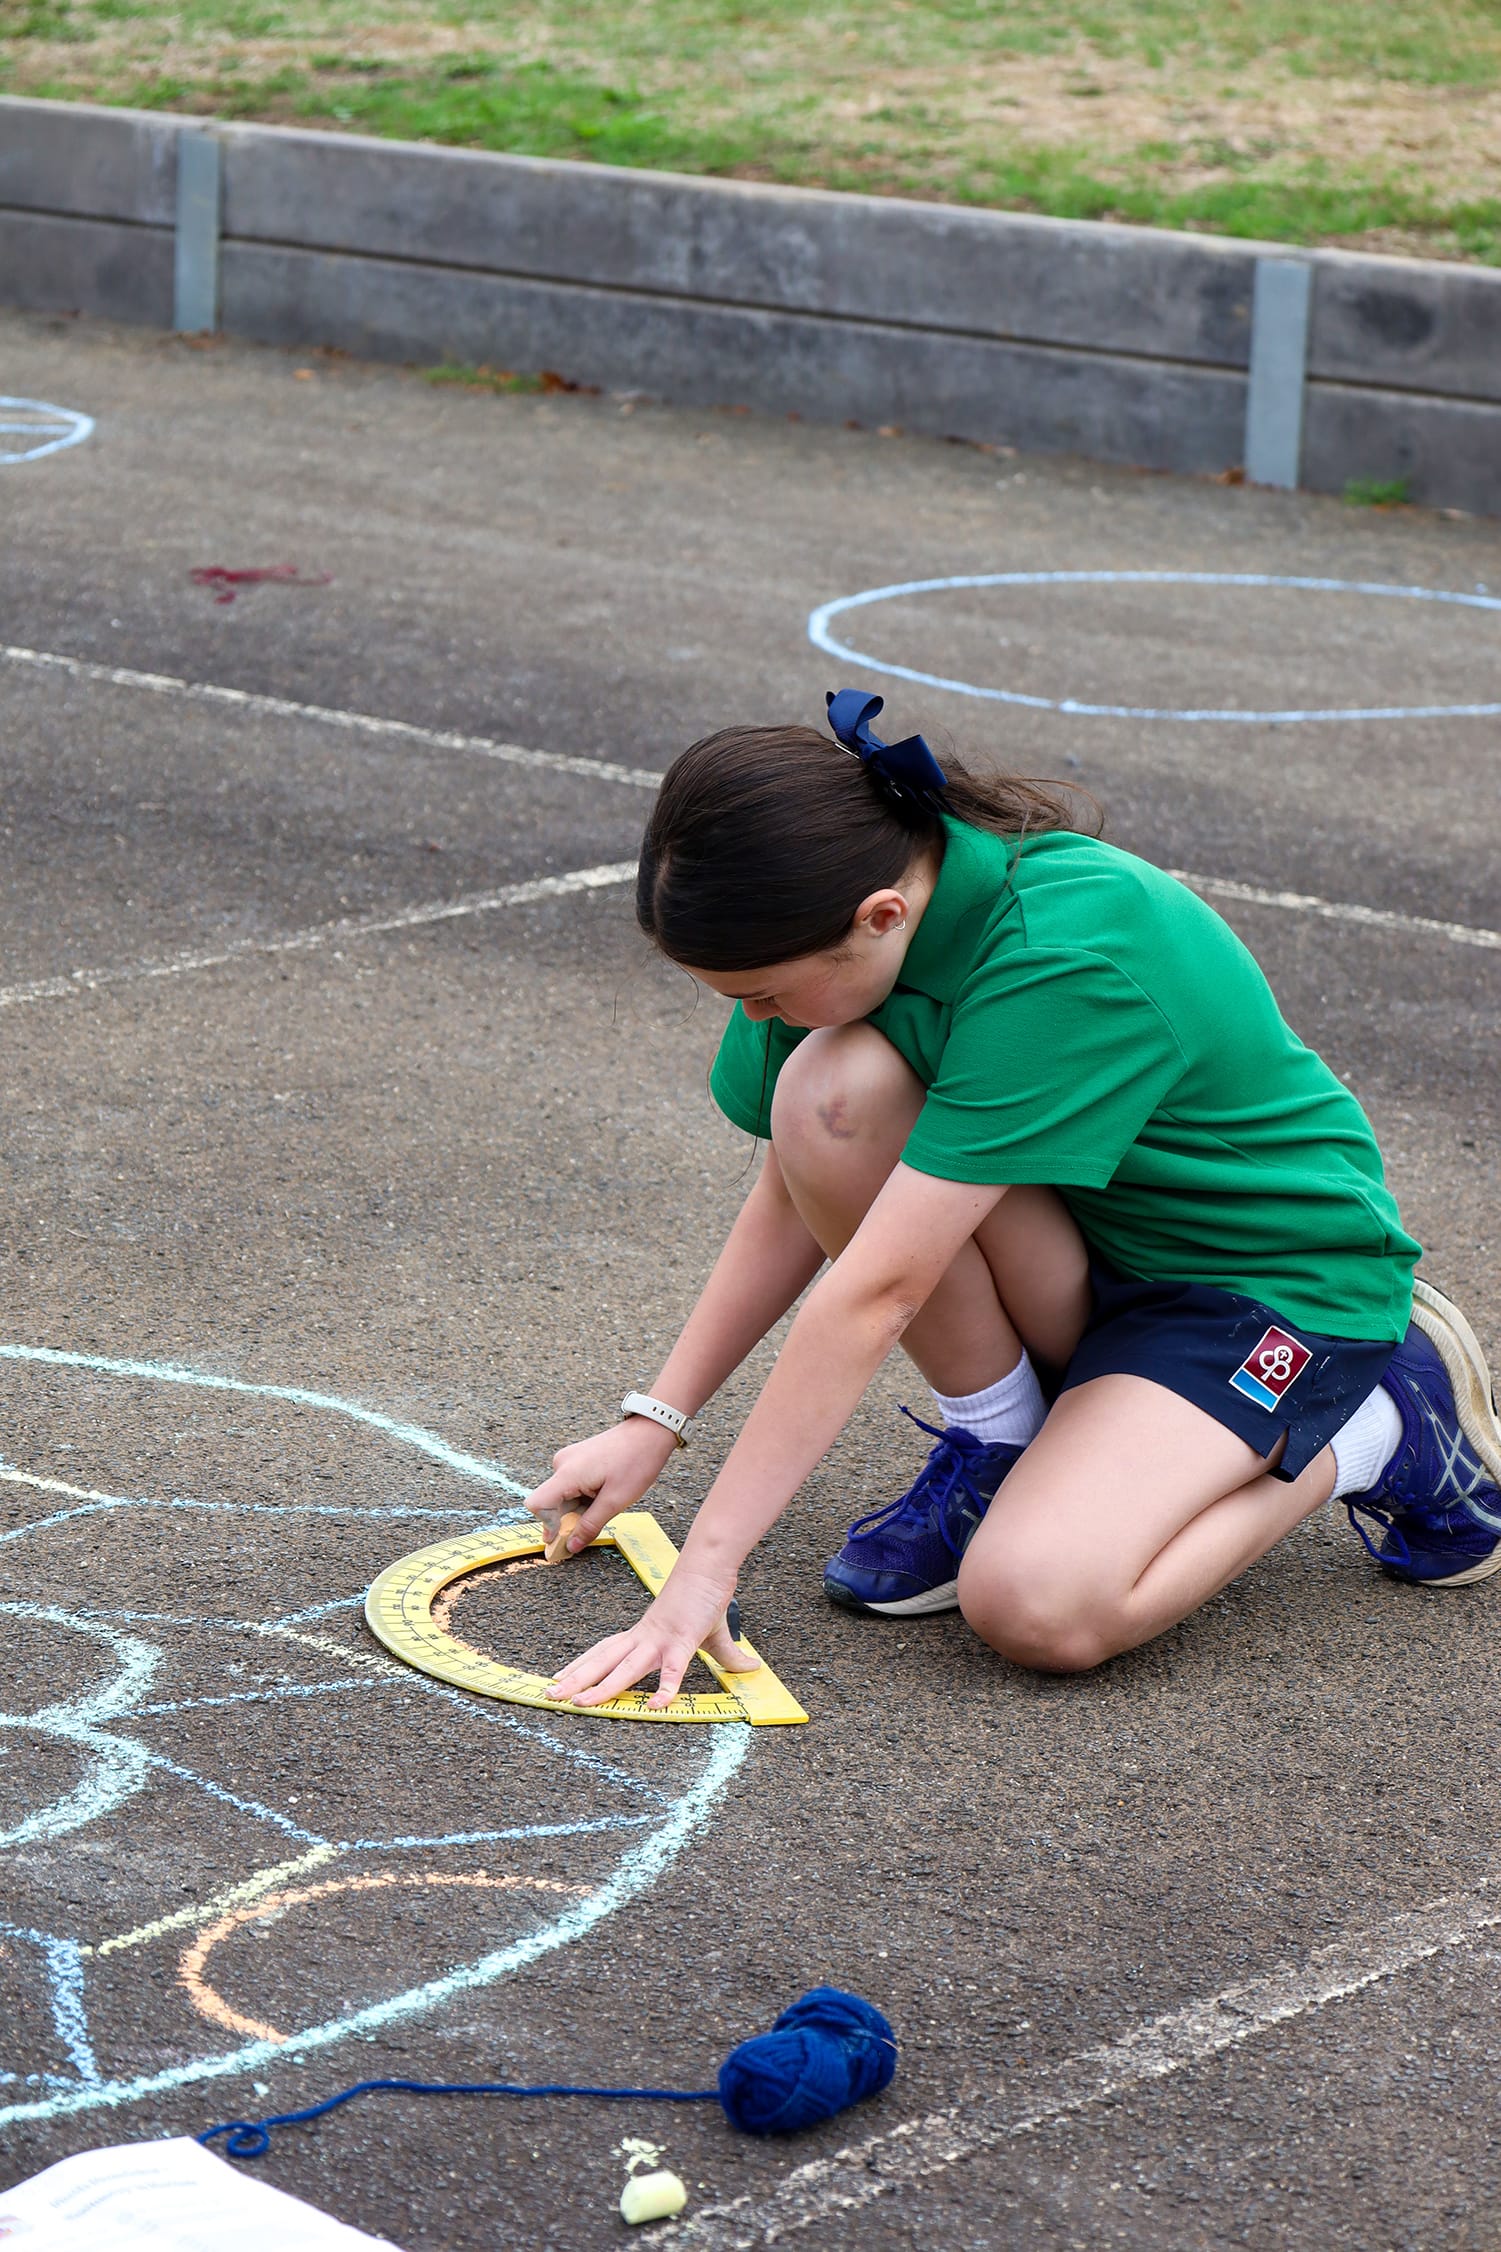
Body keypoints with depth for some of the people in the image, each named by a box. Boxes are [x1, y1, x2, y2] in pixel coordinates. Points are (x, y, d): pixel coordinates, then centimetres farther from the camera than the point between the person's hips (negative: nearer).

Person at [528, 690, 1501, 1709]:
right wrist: (652, 1423, -1)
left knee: (1037, 1604, -28)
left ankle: (1370, 1429, -2)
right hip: (1079, 1235, 6)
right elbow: (798, 1199, 1)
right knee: (829, 1092, -23)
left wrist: (706, 1564, -31)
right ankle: (998, 1441, -2)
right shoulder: (851, 908, -13)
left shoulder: (1067, 961, -35)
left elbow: (872, 1292, -34)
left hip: (1277, 1277, -6)